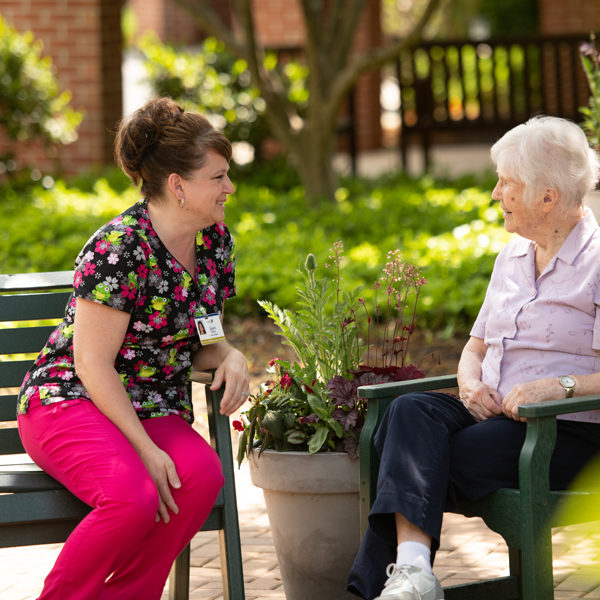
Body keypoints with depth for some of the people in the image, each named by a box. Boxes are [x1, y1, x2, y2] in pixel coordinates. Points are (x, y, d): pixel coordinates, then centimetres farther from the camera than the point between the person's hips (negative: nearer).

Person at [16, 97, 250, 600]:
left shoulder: (215, 241, 7)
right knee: (135, 497, -36)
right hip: (70, 400, -6)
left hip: (156, 411, 7)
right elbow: (93, 363, -17)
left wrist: (230, 357, -6)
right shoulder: (119, 248, -16)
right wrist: (145, 449, -23)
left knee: (203, 474, -29)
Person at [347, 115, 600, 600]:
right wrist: (470, 383, 2)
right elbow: (477, 346, 25)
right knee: (411, 411, -25)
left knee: (419, 463, -26)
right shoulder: (513, 256, 19)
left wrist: (561, 386, -24)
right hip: (492, 414, 7)